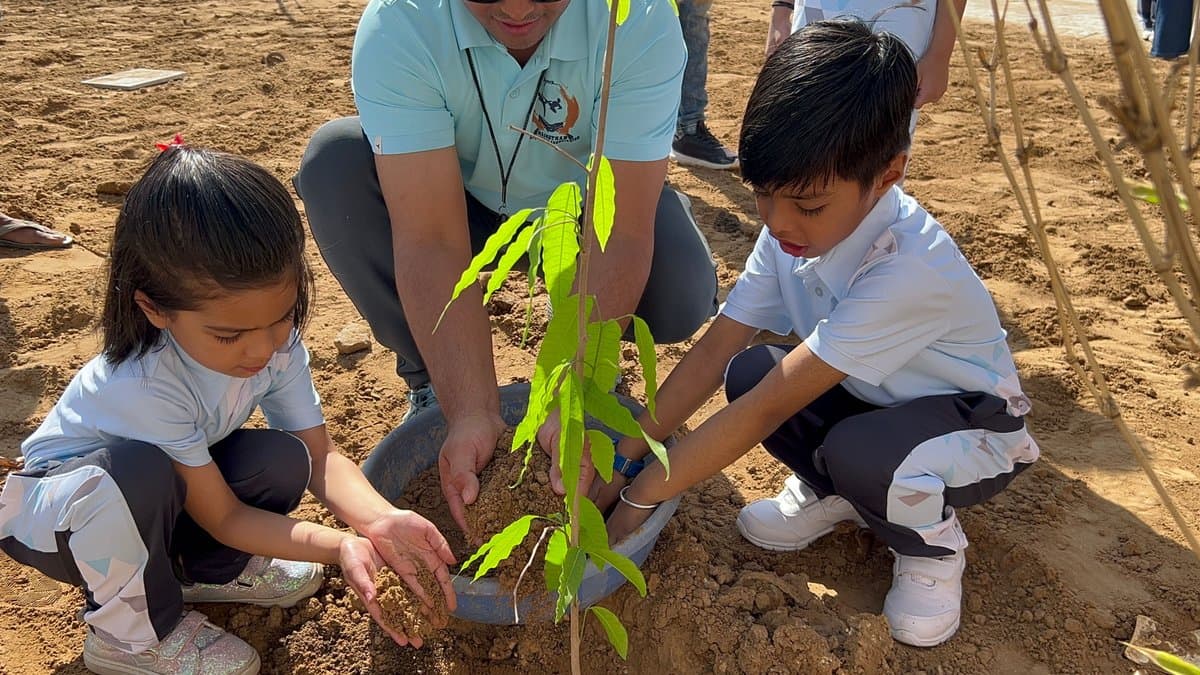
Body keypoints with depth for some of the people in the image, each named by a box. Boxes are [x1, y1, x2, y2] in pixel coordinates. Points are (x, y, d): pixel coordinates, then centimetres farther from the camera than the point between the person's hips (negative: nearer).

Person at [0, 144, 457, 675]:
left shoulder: (275, 340, -22)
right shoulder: (145, 387, -37)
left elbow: (320, 455, -16)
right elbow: (223, 516, -26)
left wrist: (379, 519, -36)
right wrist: (338, 546, -39)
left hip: (161, 504, 5)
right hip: (51, 512, -5)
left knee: (283, 460, -22)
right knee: (140, 472, -39)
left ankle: (205, 569, 7)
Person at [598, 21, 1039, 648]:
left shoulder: (910, 270, -37)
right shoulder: (793, 228, -17)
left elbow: (769, 409, -35)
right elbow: (714, 349, -16)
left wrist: (641, 495, -30)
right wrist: (623, 460, -20)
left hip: (972, 425, -6)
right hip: (870, 399, 6)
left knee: (856, 455, -37)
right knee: (748, 372, -20)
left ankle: (932, 543, -2)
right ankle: (830, 491, 9)